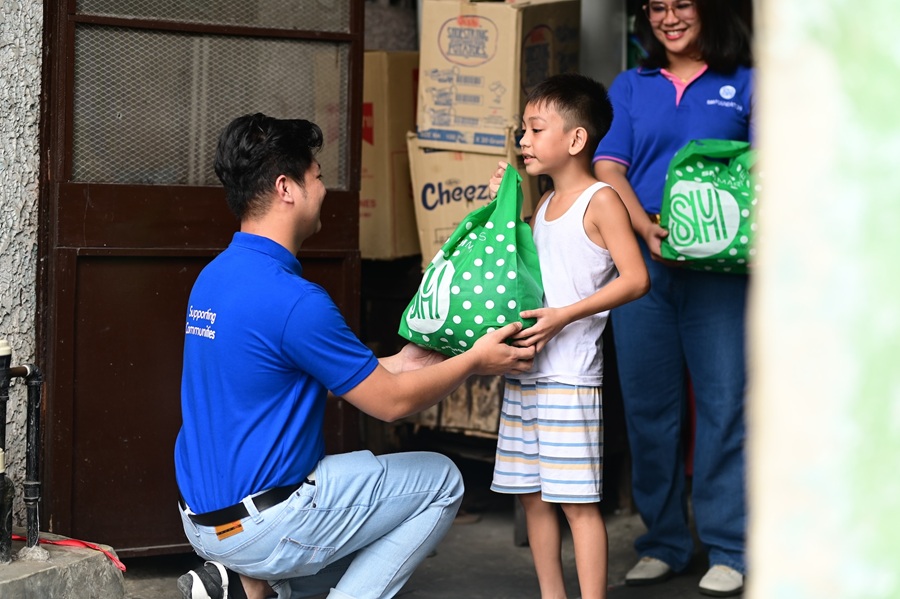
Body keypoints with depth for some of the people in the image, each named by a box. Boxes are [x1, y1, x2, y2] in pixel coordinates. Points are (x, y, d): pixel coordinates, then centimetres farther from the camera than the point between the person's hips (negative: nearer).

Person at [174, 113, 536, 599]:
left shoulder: (215, 277, 6)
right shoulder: (292, 299, -22)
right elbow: (391, 403, -12)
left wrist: (394, 364, 19)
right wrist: (475, 361, 2)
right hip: (261, 526, -9)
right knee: (440, 482, 7)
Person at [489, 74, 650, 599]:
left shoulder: (601, 201, -8)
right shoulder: (545, 205, 16)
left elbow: (635, 278, -15)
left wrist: (566, 315, -22)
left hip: (570, 376, -8)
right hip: (524, 372, 8)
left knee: (578, 499, -7)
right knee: (532, 495, 12)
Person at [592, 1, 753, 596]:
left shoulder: (744, 85, 10)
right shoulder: (630, 87, 16)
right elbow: (610, 169, 5)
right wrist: (646, 227, -13)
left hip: (721, 267, -2)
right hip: (642, 261, 3)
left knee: (724, 401, -4)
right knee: (648, 402, 6)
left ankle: (729, 548, 3)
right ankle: (663, 541, 17)